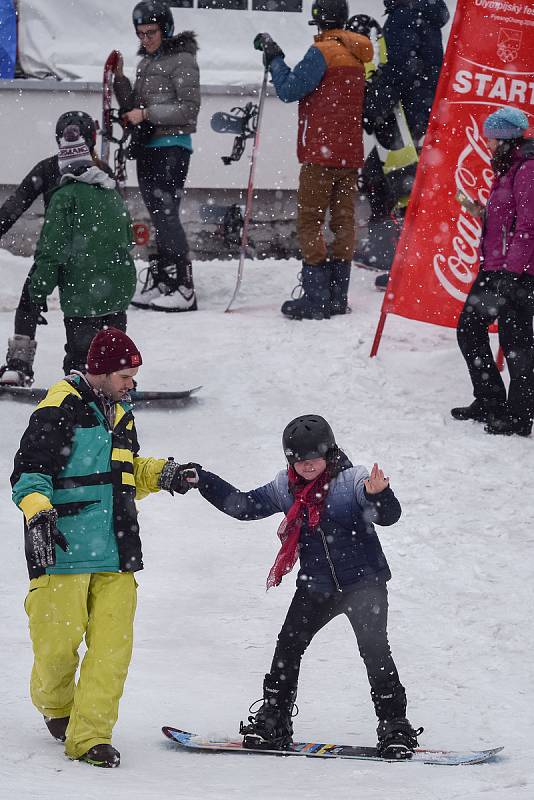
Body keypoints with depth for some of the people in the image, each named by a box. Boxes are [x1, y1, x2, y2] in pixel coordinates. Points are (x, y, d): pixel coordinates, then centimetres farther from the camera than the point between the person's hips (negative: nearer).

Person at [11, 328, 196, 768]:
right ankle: (56, 707, 27)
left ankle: (89, 735, -3)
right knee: (58, 641, -3)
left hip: (115, 553, 7)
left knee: (113, 646, -5)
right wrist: (38, 515, -28)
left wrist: (161, 473, 14)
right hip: (63, 550, -6)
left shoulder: (120, 414, 18)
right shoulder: (60, 411, -7)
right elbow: (29, 473, -12)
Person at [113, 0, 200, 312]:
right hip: (147, 147, 8)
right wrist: (119, 77, 6)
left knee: (167, 214, -13)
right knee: (158, 217, 8)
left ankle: (183, 289, -13)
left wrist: (148, 113, -16)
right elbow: (134, 105, 21)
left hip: (172, 146, -8)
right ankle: (159, 284, 9)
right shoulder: (147, 62, 18)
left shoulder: (181, 59, -7)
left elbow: (189, 108, -13)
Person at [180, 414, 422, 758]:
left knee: (375, 649, -15)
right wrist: (201, 480, 8)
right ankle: (273, 721, 11)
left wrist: (377, 494, -43)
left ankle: (395, 728, -9)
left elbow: (389, 515, -20)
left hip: (363, 583, -5)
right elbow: (243, 505, 14)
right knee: (288, 646, 1)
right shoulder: (286, 489, 4)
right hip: (315, 586, 5)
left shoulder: (352, 481, -11)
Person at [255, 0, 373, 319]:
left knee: (310, 221, -3)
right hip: (351, 152, 7)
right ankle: (337, 296, 10)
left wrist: (275, 59, 2)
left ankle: (315, 299, -9)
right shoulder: (356, 54, 12)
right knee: (343, 221, 9)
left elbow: (289, 90, -12)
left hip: (321, 152, -7)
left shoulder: (322, 52, -12)